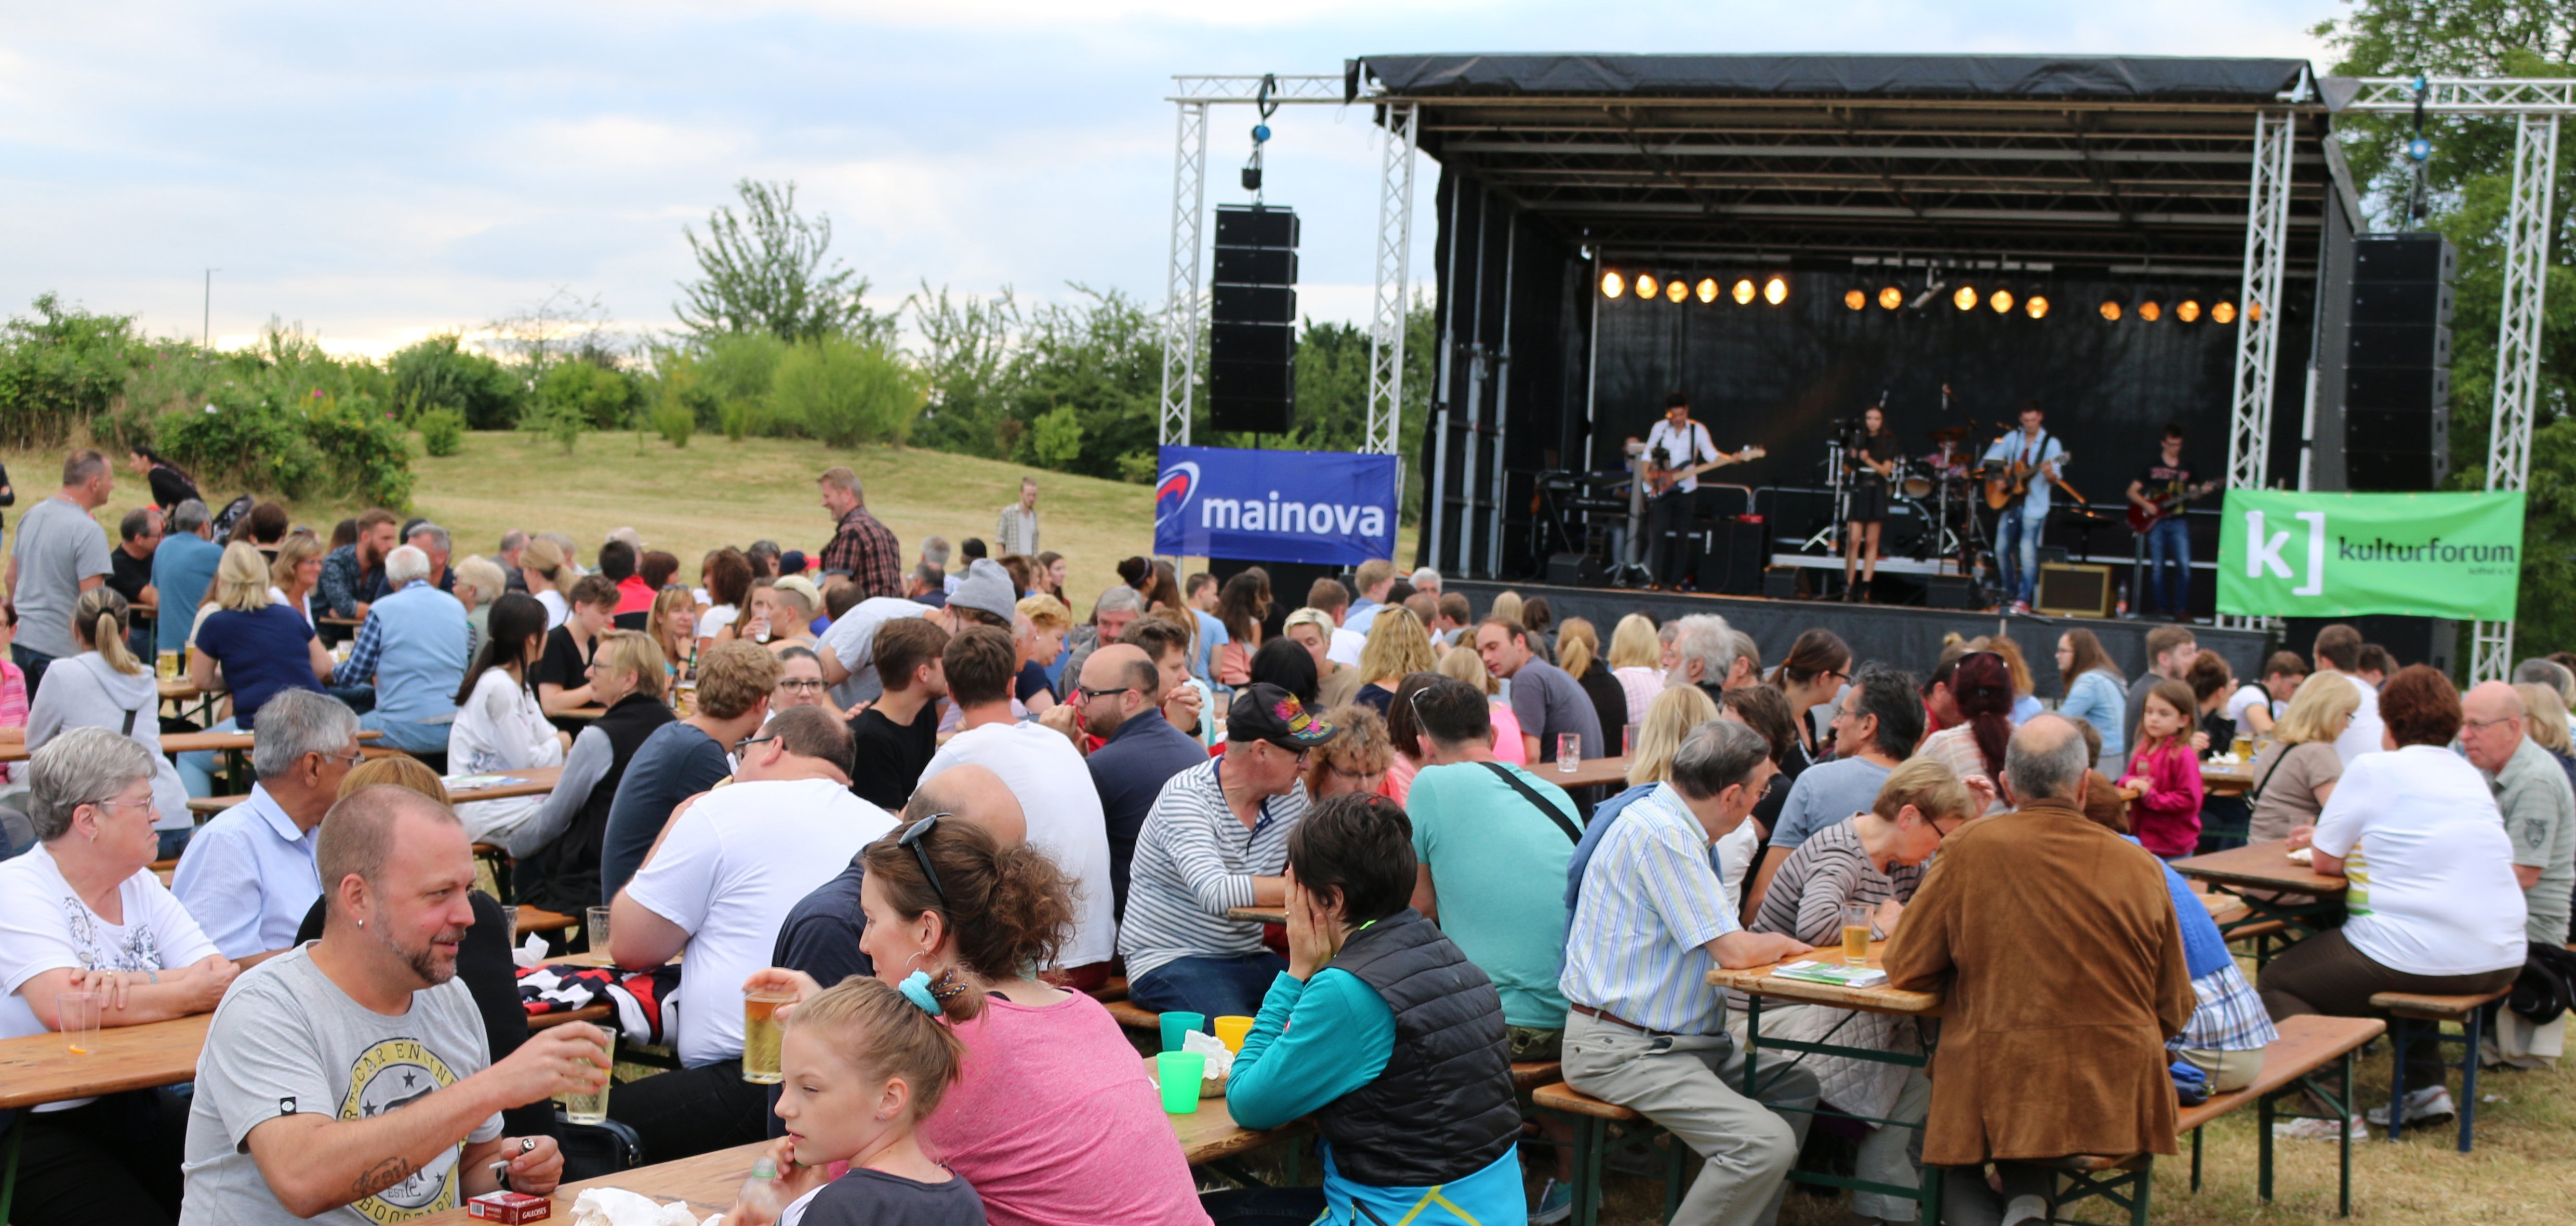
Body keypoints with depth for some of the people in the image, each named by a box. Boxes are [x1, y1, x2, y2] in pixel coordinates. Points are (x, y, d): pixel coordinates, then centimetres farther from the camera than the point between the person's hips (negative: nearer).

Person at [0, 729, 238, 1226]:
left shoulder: (141, 887, 10)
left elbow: (222, 977, -4)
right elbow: (62, 1007, -26)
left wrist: (129, 985, -23)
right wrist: (190, 992, -17)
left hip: (136, 1107, 6)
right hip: (40, 1126, -5)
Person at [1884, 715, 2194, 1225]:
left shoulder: (1967, 850, -6)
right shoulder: (2140, 867, -1)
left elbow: (1906, 971, 1)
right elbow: (2175, 1009, 7)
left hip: (1998, 1081, -3)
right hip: (2119, 1098, 3)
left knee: (1933, 1138, 26)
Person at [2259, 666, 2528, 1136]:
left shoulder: (2374, 769, -6)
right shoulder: (2471, 776, 14)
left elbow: (2326, 863, 0)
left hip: (2418, 962, -7)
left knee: (2276, 981, 9)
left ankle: (2331, 1110, -5)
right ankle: (2426, 1085, 25)